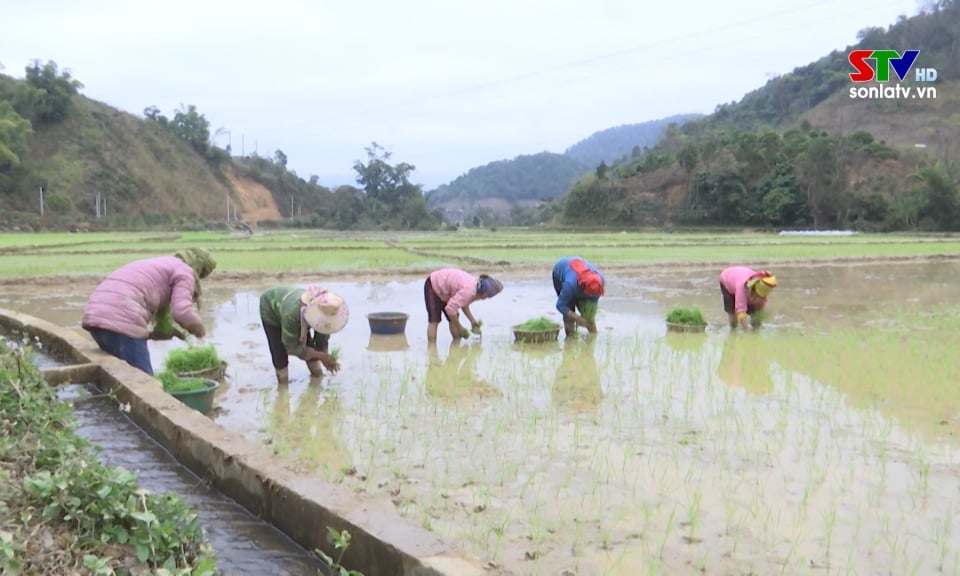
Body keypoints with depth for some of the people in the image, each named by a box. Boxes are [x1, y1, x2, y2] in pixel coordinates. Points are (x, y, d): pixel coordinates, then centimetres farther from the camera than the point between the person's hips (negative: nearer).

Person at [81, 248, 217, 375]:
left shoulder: (157, 266, 33)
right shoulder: (185, 271, 8)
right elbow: (182, 312, -7)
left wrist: (151, 334, 24)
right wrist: (200, 331, 11)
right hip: (120, 320, -9)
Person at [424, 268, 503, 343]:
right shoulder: (469, 290, -36)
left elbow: (464, 304, 8)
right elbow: (450, 308, -36)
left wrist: (473, 321, -2)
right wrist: (459, 327, -23)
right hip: (433, 286, -9)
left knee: (453, 319, 7)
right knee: (434, 320, -14)